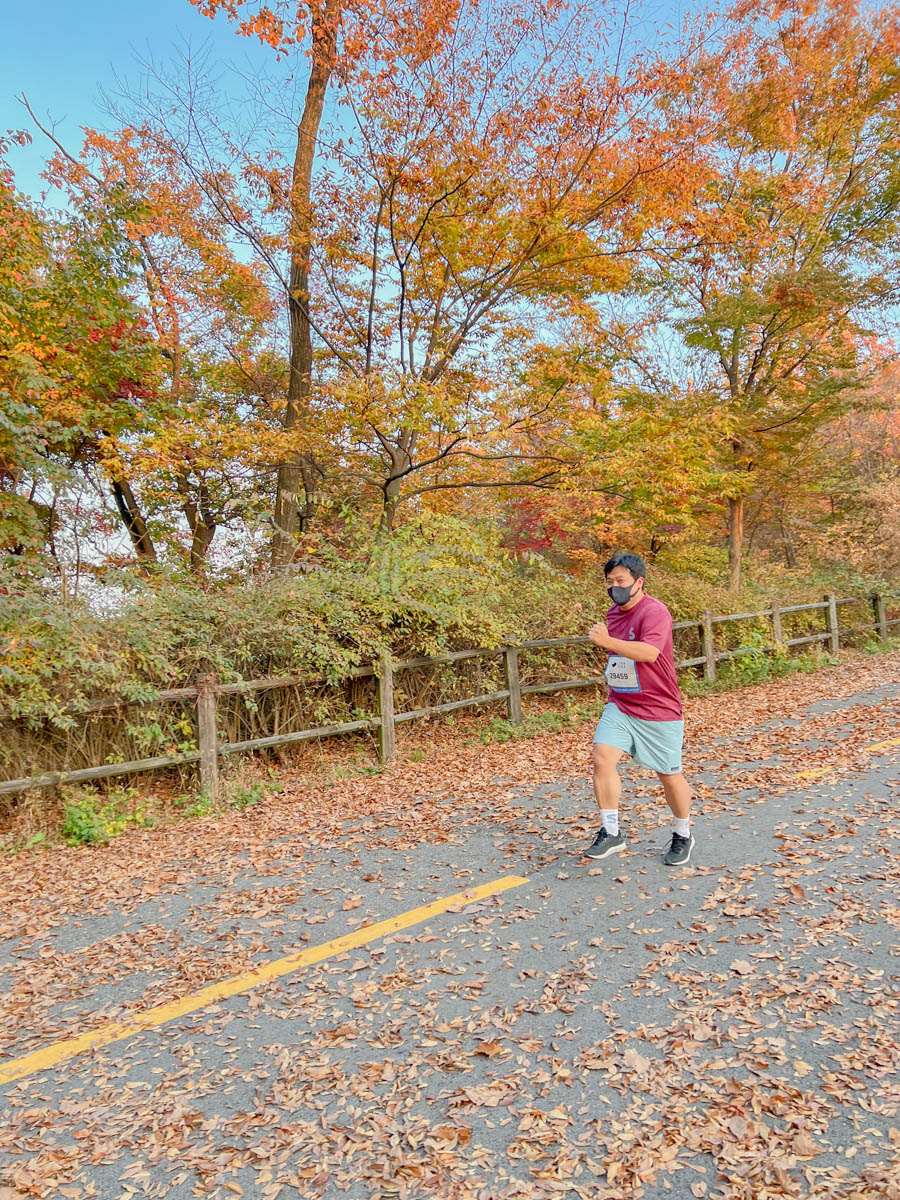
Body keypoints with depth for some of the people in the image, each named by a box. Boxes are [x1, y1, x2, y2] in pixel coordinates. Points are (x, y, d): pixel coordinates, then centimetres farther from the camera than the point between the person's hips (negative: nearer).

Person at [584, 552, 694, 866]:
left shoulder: (655, 611, -16)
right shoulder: (613, 613, 9)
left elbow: (649, 652, -33)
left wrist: (607, 642, -40)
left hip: (659, 710, -6)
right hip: (619, 706, 6)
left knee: (669, 775, 8)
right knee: (602, 757, -15)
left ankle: (683, 836, 32)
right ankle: (611, 834, -5)